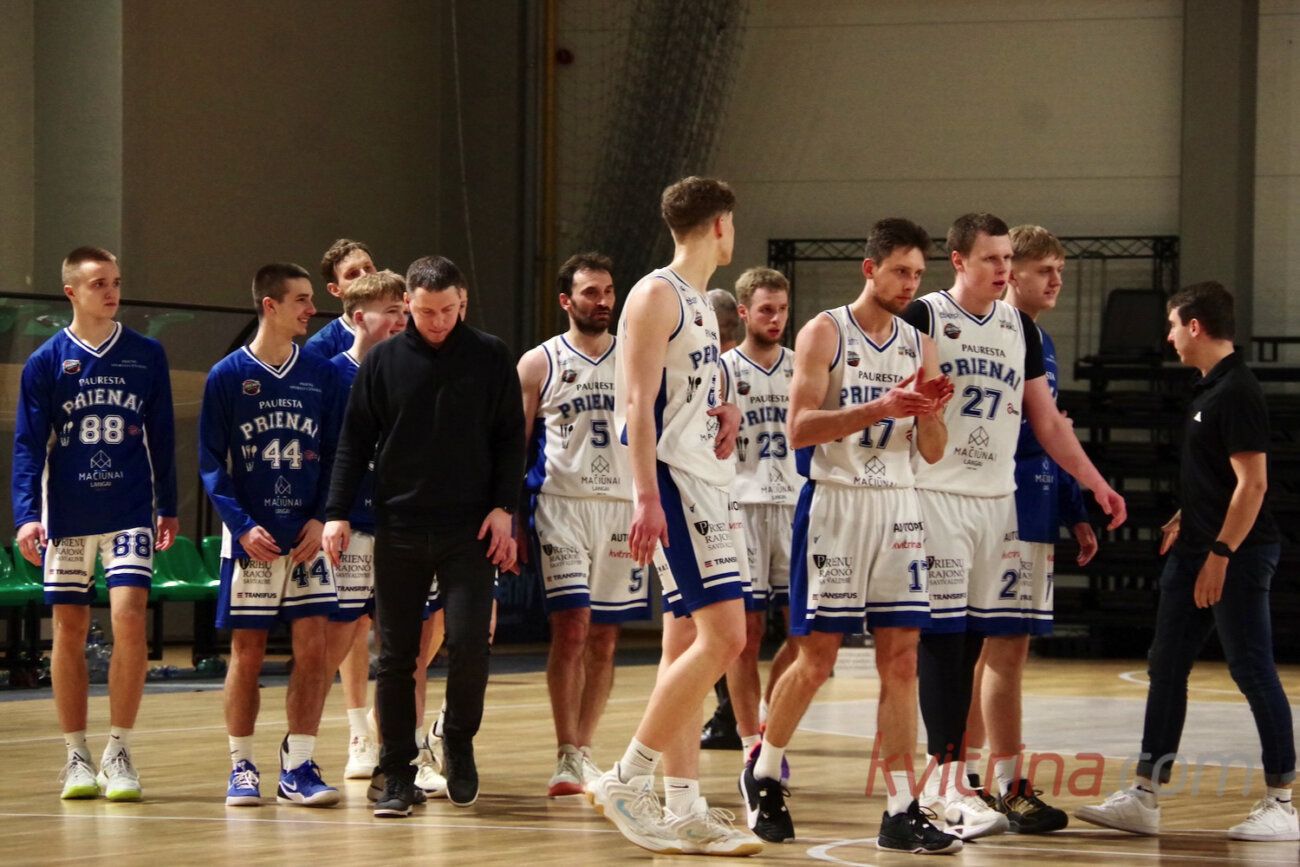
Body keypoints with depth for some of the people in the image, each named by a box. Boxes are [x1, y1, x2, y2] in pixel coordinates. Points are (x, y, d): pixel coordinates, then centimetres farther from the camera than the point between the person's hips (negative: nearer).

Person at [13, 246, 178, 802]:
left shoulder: (146, 355, 4)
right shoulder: (46, 361, 1)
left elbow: (161, 436, 11)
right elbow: (28, 443, 0)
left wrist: (167, 505, 13)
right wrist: (26, 514, -10)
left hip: (130, 513, 0)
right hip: (67, 516, 0)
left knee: (129, 619, -13)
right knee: (69, 631, 3)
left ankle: (119, 752, -2)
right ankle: (76, 756, 14)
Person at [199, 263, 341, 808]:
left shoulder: (322, 375, 7)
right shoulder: (227, 376, -1)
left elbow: (335, 456, 8)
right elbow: (211, 462, -1)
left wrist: (320, 519, -6)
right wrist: (243, 525, -13)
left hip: (306, 538, 2)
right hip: (250, 539, -2)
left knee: (313, 648, -4)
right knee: (247, 652, 2)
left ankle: (297, 767, 2)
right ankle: (241, 767, 12)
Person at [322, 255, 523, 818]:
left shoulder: (490, 359, 4)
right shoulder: (383, 361, 5)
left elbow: (510, 439, 6)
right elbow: (354, 442, 6)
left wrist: (503, 507, -3)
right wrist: (338, 513, -1)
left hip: (469, 530, -1)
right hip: (399, 529, 1)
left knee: (468, 640, -12)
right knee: (396, 655, 2)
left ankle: (459, 741, 13)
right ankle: (397, 775, 8)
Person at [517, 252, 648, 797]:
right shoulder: (538, 364, 3)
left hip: (623, 506, 3)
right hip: (561, 503, -3)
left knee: (604, 637, 5)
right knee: (571, 626, -14)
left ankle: (583, 751, 15)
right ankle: (567, 757, -10)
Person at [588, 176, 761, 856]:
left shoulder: (698, 302, 19)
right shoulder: (657, 295, -9)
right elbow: (639, 402, -17)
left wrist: (722, 412, 10)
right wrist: (646, 498, -24)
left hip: (706, 486, 10)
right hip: (673, 484, -10)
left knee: (688, 643, 8)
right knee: (723, 636, -16)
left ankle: (683, 812, 9)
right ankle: (626, 780, -12)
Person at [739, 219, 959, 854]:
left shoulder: (919, 346, 11)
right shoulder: (825, 333, -4)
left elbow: (932, 453, 11)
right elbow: (799, 428, -14)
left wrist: (929, 415, -11)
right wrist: (880, 407, -24)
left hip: (897, 505, 5)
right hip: (834, 502, -5)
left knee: (901, 661, -2)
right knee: (816, 657, -1)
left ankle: (900, 812, -2)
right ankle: (763, 771, 23)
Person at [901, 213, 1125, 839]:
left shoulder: (1019, 327, 13)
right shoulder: (923, 317, -5)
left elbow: (1045, 417, 18)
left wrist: (1092, 480, 11)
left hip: (1000, 499, 6)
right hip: (936, 497, -6)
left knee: (1008, 643, 5)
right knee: (945, 642, -6)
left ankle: (1009, 785, 10)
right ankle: (947, 785, -2)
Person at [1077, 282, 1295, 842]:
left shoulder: (1237, 392, -16)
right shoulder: (1208, 390, 13)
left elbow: (1252, 482, -21)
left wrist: (1220, 554, -22)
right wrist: (1184, 519, 27)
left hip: (1237, 555, -10)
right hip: (1195, 550, 10)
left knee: (1253, 671, -4)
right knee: (1165, 669, 9)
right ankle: (1144, 799, 12)